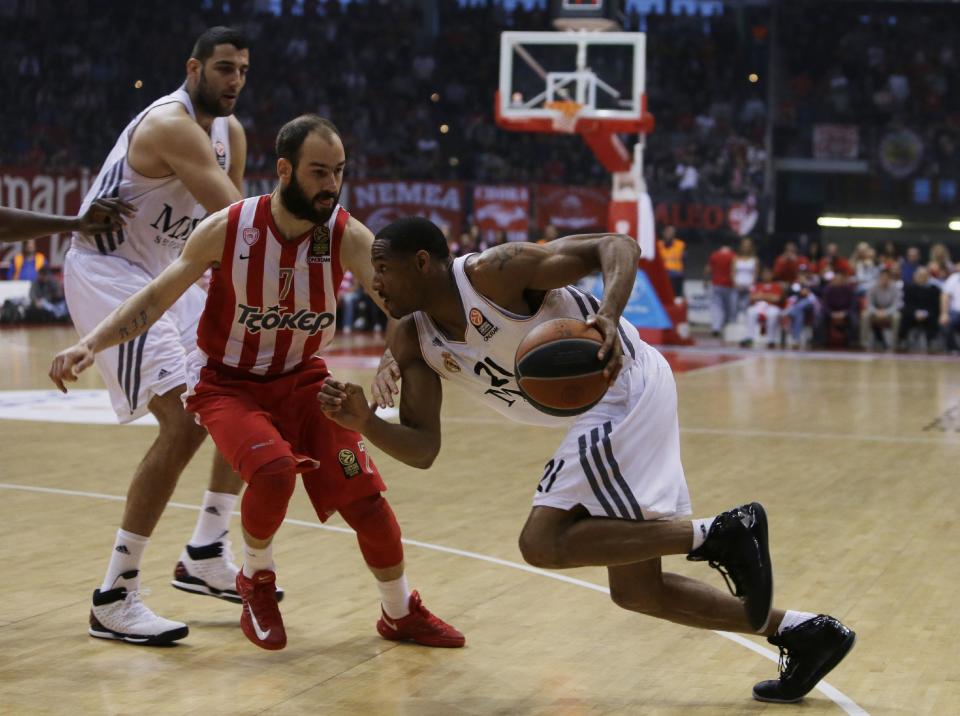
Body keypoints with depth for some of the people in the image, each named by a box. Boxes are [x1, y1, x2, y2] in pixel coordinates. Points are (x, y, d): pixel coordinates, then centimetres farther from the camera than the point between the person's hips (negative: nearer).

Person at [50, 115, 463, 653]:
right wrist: (90, 345, -24)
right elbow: (157, 297, -12)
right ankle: (257, 581, 1)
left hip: (301, 379, 3)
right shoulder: (229, 229, -20)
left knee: (363, 491, -6)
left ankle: (402, 613, 20)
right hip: (228, 382, -3)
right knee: (275, 469, -30)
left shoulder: (347, 236, -16)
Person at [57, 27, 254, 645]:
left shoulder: (231, 132, 8)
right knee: (184, 426, -21)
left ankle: (206, 556, 20)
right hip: (107, 272, -10)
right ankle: (114, 600, -14)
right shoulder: (171, 125, -22)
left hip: (163, 274, 10)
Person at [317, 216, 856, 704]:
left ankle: (719, 534, -15)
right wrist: (365, 423, -18)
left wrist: (609, 315, -37)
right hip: (604, 405, 9)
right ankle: (804, 632, 16)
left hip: (625, 385, -9)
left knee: (544, 543, -17)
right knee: (635, 590, 10)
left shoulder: (493, 271, -17)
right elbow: (423, 449, 1)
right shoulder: (413, 341, 5)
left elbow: (619, 246, -19)